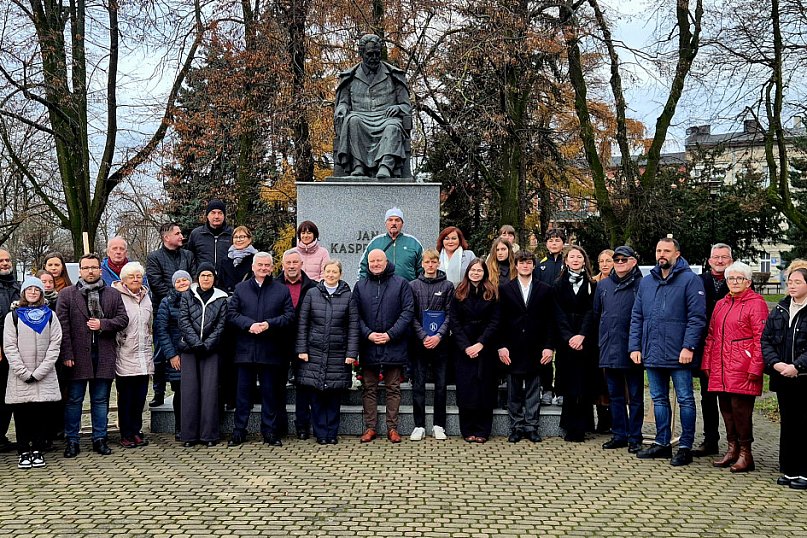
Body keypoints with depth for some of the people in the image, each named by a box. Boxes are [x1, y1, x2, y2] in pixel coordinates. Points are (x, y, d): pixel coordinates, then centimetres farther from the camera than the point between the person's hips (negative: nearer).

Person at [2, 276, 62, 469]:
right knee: (22, 415, 1)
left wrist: (39, 372, -9)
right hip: (20, 378, -1)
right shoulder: (13, 316, 6)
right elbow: (9, 347, -1)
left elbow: (55, 345, 1)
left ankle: (38, 450, 12)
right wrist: (25, 373, -11)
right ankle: (24, 452, 10)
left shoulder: (49, 315, 9)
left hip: (45, 377, 1)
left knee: (42, 413, 1)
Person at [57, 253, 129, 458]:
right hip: (77, 355, -2)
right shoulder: (67, 294, 4)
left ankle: (100, 439, 17)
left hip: (104, 355, 2)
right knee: (74, 400, 4)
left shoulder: (113, 295, 11)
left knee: (101, 400, 9)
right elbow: (62, 326, -3)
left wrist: (103, 324, -11)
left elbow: (123, 319, 6)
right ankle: (71, 440, 13)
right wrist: (66, 354, -10)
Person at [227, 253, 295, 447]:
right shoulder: (240, 289, 10)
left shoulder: (282, 290, 7)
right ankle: (239, 431, 13)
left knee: (270, 392, 6)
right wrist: (249, 325, -14)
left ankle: (270, 431, 14)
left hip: (271, 350, 0)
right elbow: (231, 313, 2)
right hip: (245, 349, 1)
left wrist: (269, 324, -14)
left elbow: (289, 316, 0)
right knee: (243, 391, 5)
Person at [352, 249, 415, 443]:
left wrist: (390, 334, -13)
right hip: (368, 346, 2)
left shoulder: (401, 284, 1)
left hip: (393, 345, -2)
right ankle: (370, 427, 15)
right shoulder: (360, 286, 8)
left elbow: (408, 311, -5)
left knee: (393, 388, 5)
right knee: (369, 388, 7)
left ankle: (392, 427, 12)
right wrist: (368, 333, -12)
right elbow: (355, 315, 4)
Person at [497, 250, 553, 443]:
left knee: (533, 391, 5)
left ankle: (531, 427, 13)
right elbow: (500, 319, 2)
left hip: (535, 348, 0)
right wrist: (502, 346, -6)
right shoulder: (505, 288, 5)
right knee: (514, 392, 5)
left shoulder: (544, 290, 7)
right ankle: (516, 427, 13)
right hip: (513, 348, 0)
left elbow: (549, 321, 4)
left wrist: (549, 346, -4)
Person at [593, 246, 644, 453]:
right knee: (615, 395, 11)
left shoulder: (641, 285, -4)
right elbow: (596, 314, 18)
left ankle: (634, 437, 11)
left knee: (635, 396, 4)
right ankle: (619, 434, 20)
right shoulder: (603, 285, 11)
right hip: (609, 349, 5)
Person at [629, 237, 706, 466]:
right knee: (659, 399, 14)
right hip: (652, 353, 6)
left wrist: (689, 347, -19)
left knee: (685, 400, 2)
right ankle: (662, 443, 24)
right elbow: (636, 317, 13)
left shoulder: (690, 280, -6)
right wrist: (635, 346, 4)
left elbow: (697, 317, -12)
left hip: (679, 354, -6)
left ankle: (685, 447, 9)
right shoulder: (646, 282, 13)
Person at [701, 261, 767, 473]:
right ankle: (732, 448, 22)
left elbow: (760, 339, -9)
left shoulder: (756, 303, -3)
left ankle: (745, 453, 5)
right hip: (720, 369, 7)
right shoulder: (720, 304, 18)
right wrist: (707, 364, 13)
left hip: (742, 370, -7)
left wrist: (755, 368, -14)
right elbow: (711, 336, 20)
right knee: (726, 408, 10)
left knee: (740, 408, -6)